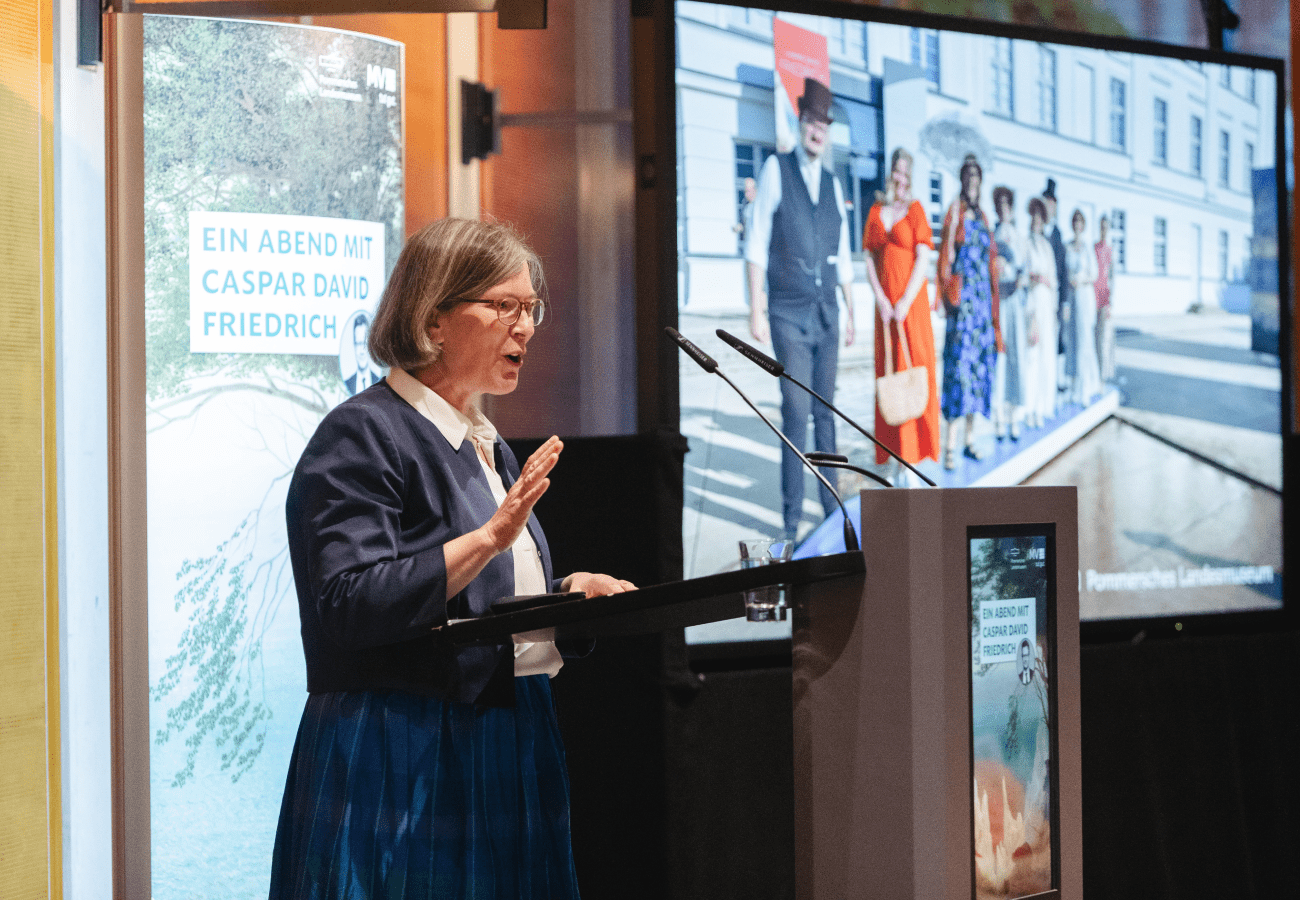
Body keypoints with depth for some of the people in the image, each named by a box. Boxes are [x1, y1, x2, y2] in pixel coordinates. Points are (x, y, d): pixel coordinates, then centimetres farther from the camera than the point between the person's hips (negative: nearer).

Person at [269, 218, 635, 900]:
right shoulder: (363, 435, -10)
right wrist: (489, 537, -26)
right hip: (403, 767, -8)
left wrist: (571, 592, 8)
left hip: (507, 756, 8)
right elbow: (349, 606, -22)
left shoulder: (487, 447, 18)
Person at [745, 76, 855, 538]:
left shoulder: (833, 184, 12)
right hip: (789, 313, -5)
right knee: (796, 410, -9)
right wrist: (756, 309, -12)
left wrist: (849, 311, 16)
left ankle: (830, 500, 18)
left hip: (827, 313, 5)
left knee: (825, 410, 10)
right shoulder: (776, 169, -3)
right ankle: (792, 515, -4)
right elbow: (757, 244, -6)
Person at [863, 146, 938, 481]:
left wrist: (906, 302, -14)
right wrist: (881, 300, -5)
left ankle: (915, 457, -5)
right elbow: (870, 261, 9)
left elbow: (923, 259, -7)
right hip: (885, 303, 4)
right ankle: (898, 456, 6)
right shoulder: (876, 212, 11)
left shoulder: (915, 210, 0)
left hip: (912, 302, -4)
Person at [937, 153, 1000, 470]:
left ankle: (970, 439, 13)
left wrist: (992, 302, 17)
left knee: (979, 362, 7)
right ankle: (950, 444, -15)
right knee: (959, 362, -13)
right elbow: (947, 254, -9)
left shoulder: (982, 218, 17)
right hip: (963, 298, -7)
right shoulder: (955, 213, -3)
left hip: (982, 297, 7)